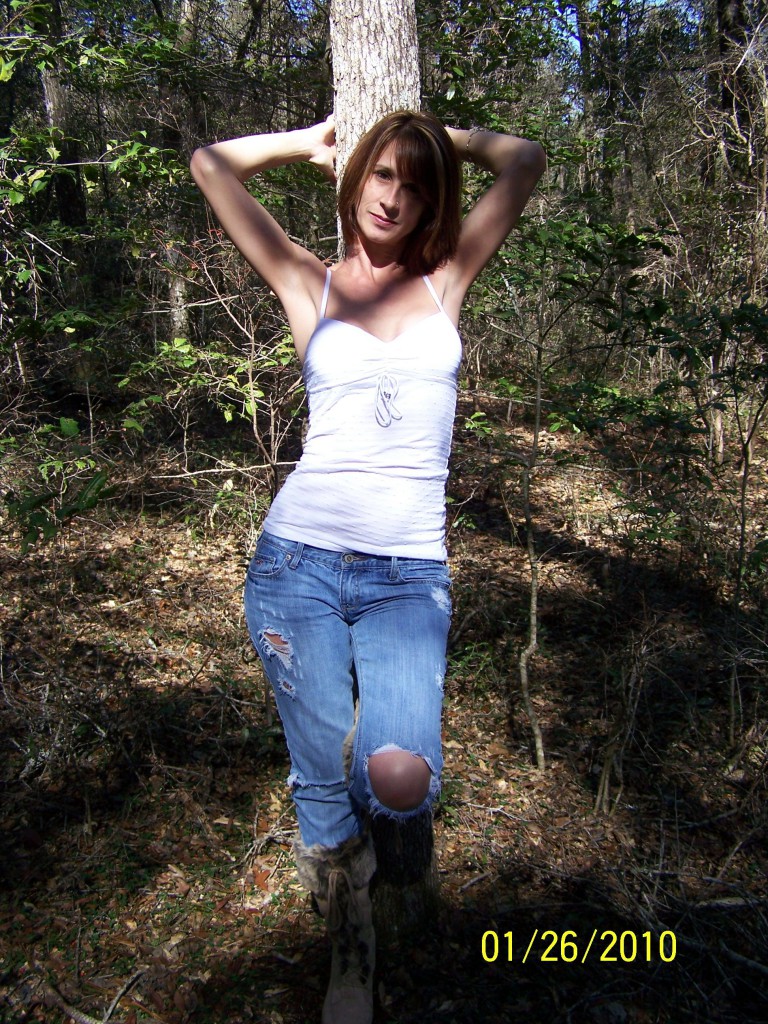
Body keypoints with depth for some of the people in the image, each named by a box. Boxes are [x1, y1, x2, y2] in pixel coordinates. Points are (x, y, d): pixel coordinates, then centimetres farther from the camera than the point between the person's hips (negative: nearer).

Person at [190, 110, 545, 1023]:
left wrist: (437, 134, 24)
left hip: (408, 580, 0)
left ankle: (379, 729, 17)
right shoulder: (309, 285, 10)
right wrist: (318, 142, 21)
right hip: (299, 561, 0)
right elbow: (211, 164, 10)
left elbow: (525, 160, 11)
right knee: (325, 789, 5)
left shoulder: (446, 280, 11)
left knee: (397, 781, -21)